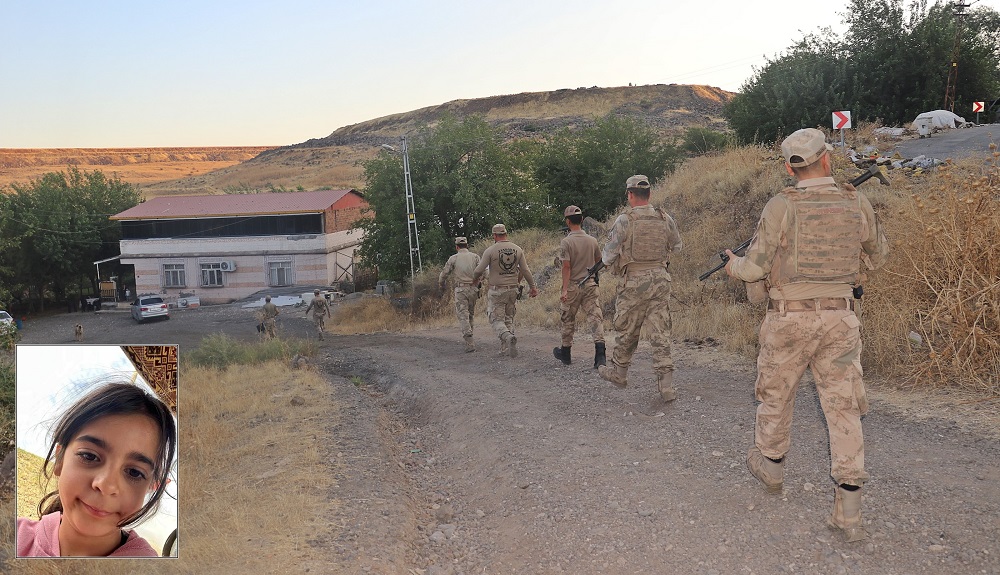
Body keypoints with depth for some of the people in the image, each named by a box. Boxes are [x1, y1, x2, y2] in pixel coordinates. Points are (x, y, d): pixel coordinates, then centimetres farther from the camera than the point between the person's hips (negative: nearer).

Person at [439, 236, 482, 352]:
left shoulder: (453, 258, 2)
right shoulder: (475, 257, 6)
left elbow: (444, 274, 7)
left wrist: (441, 285, 25)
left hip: (460, 290, -3)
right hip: (473, 289, 3)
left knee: (463, 316, -5)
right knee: (471, 314, 18)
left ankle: (470, 344, -16)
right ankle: (468, 338, 21)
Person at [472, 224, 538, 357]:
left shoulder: (490, 250, -9)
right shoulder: (518, 249, 3)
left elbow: (479, 270, -8)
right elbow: (525, 270, 4)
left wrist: (475, 279, 14)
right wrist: (533, 286, 14)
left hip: (497, 291, -4)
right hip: (513, 289, 4)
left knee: (497, 320, 0)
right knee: (508, 319, 15)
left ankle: (508, 337, -28)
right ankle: (505, 349, 13)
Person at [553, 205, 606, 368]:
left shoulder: (566, 242, -11)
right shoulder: (592, 240, 3)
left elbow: (566, 266, -16)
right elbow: (599, 262, 15)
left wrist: (564, 289, -16)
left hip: (572, 286, -3)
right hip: (590, 284, 3)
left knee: (568, 320, 12)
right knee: (595, 318, -2)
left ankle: (566, 353, 26)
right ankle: (600, 353, -15)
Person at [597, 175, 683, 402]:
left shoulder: (624, 220, -11)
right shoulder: (665, 219, 2)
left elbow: (608, 255, -6)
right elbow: (677, 245, 18)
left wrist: (608, 261, 16)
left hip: (634, 281, -3)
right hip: (661, 278, 3)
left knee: (627, 331, 14)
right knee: (661, 334, 5)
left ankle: (619, 373, 32)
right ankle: (666, 385, 2)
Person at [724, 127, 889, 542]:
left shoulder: (781, 206, -11)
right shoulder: (857, 204, 0)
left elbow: (755, 268, -10)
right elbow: (878, 257, 14)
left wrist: (732, 264, 10)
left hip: (789, 319, -2)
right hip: (840, 320, 3)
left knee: (776, 395, 18)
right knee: (843, 407, 5)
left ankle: (770, 466, 38)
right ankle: (849, 512, 5)